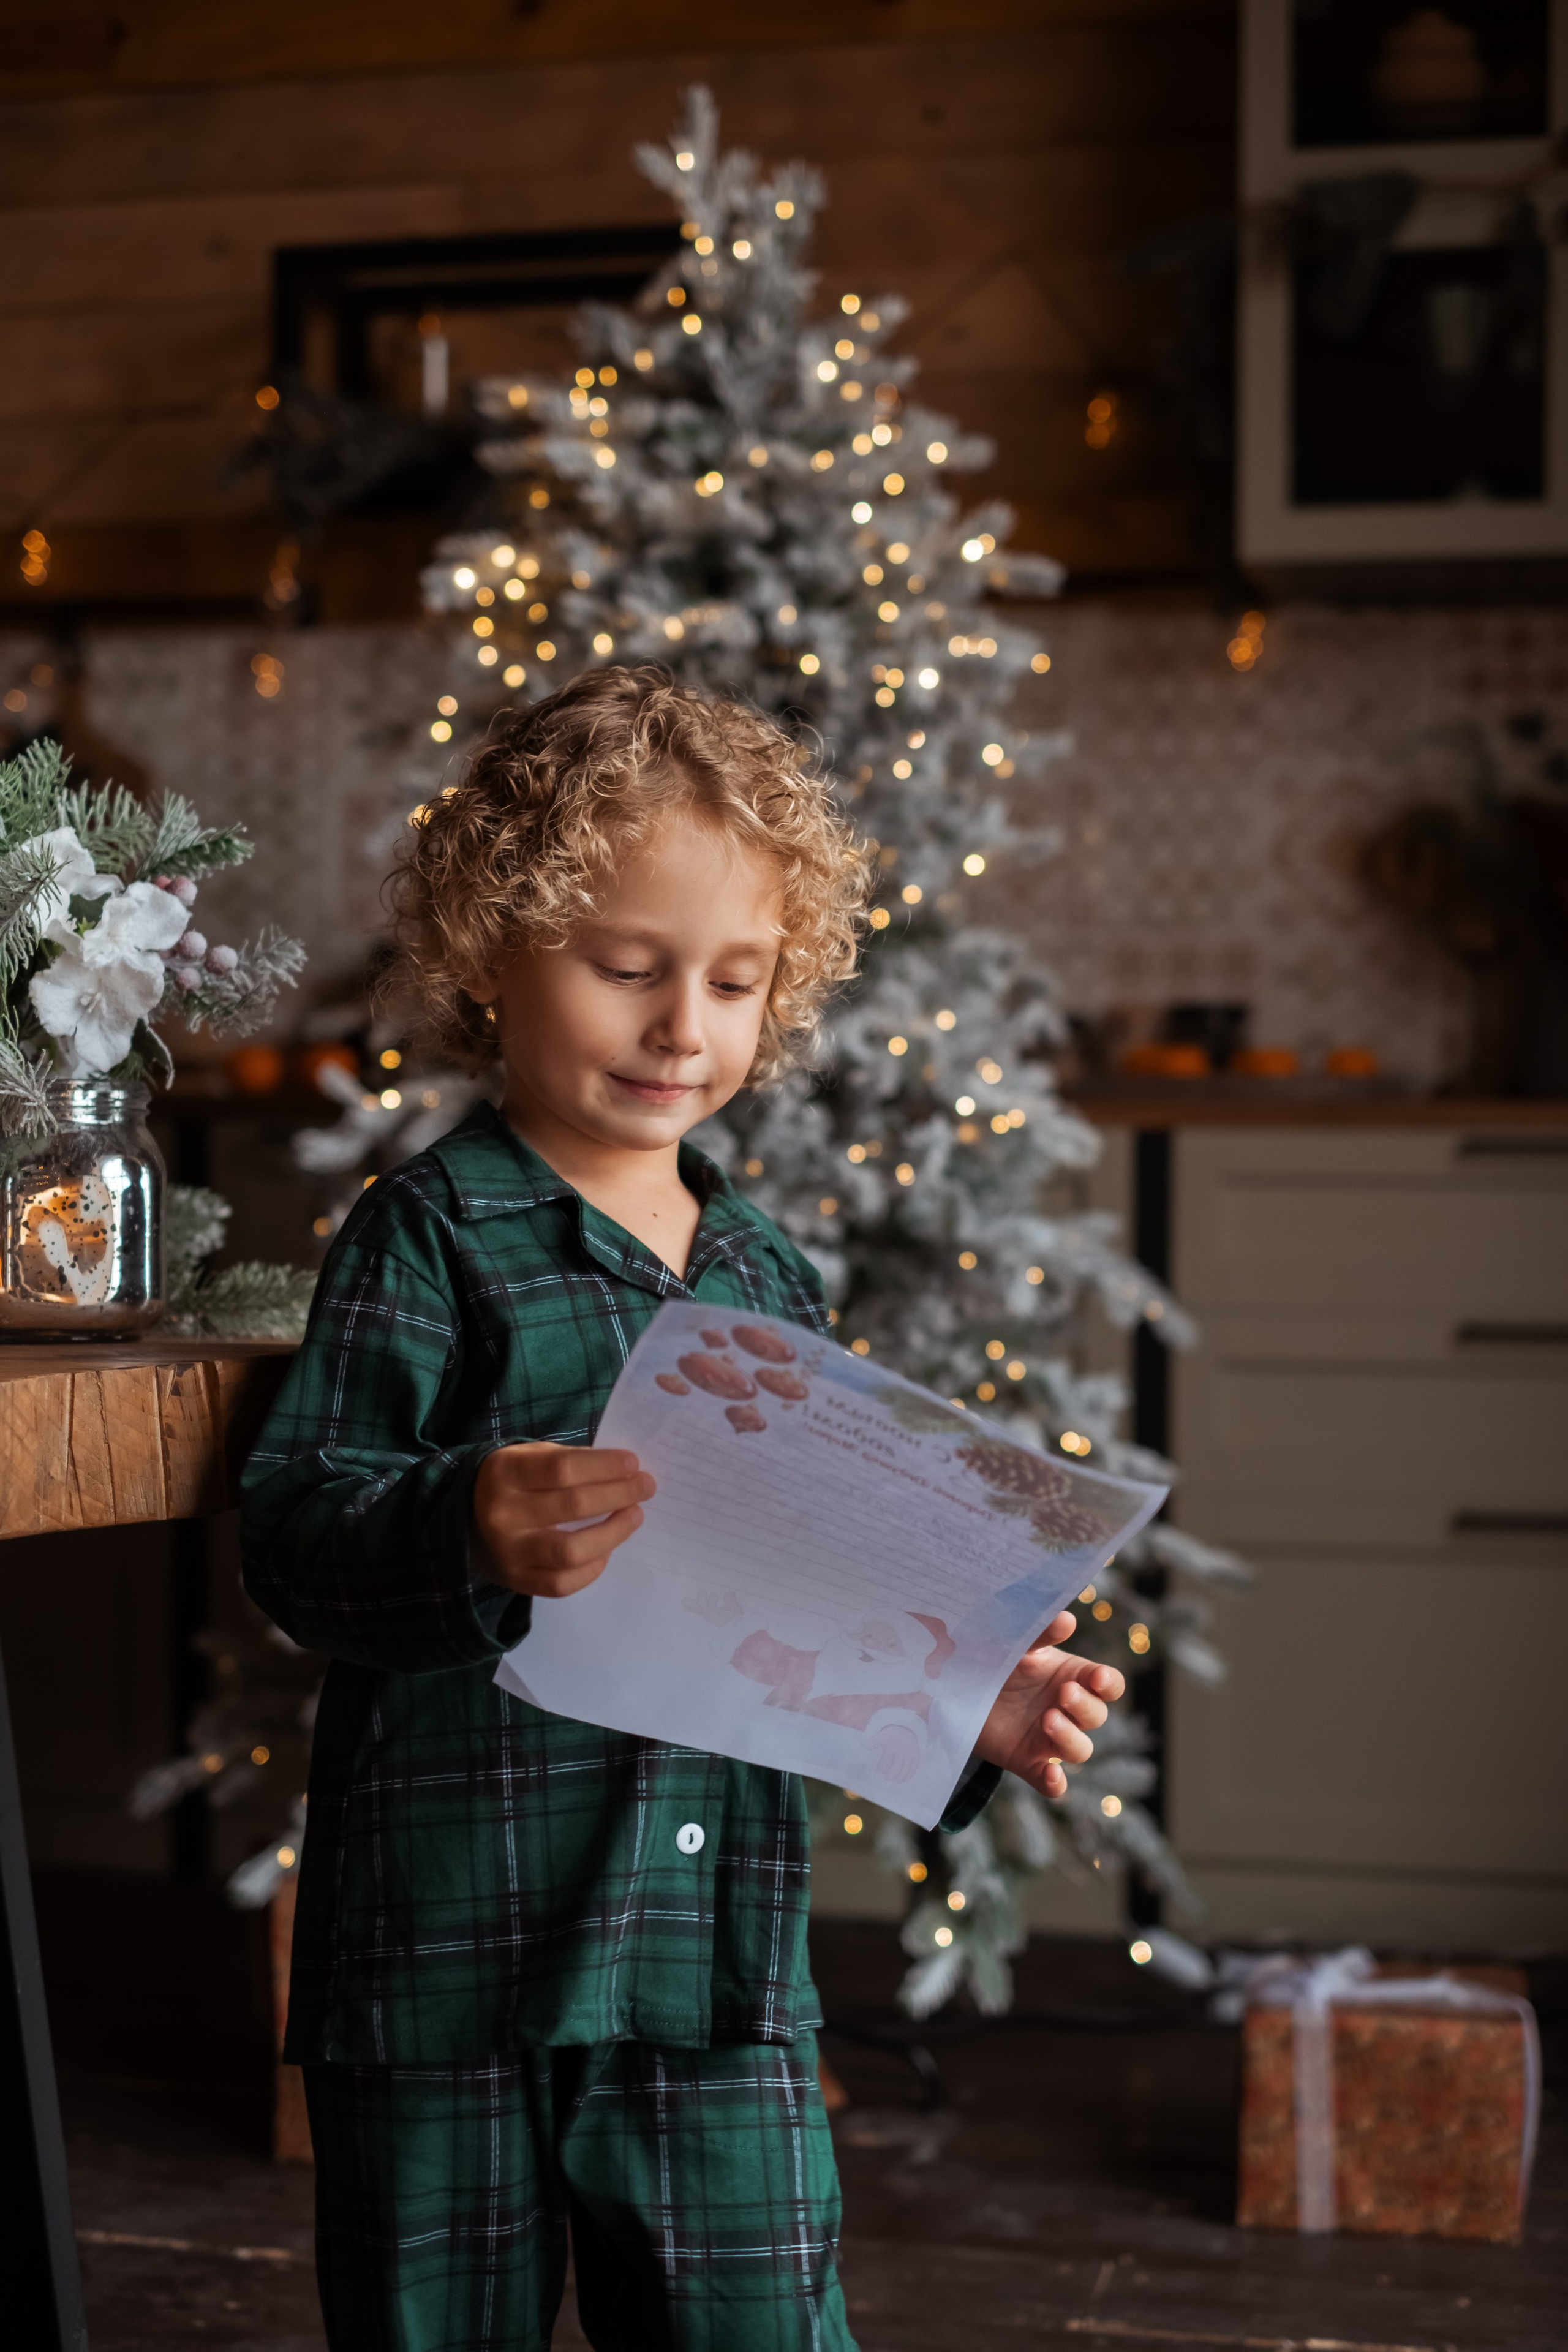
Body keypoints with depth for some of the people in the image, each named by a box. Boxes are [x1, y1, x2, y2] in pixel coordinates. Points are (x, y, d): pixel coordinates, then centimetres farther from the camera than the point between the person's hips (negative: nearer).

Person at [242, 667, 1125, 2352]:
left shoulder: (771, 1284, 13)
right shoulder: (430, 1238, -6)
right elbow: (288, 1528, -15)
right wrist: (466, 1532, -34)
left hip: (720, 1974, 5)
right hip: (447, 1953, -4)